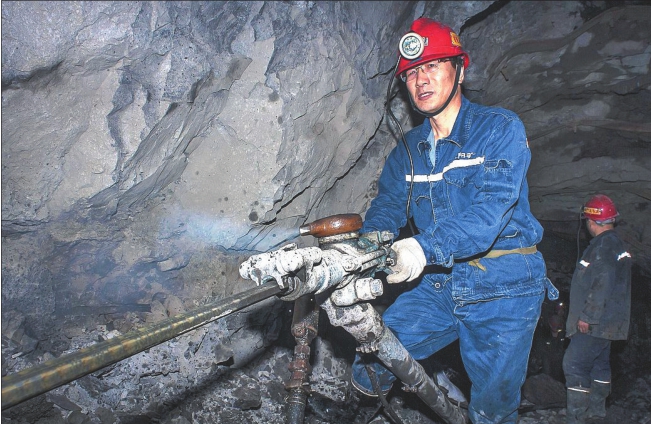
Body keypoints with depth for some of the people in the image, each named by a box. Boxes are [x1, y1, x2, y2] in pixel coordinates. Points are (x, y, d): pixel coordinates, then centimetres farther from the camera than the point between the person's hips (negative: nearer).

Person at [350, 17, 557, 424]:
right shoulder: (408, 150, 9)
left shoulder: (501, 128, -8)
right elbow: (387, 208, 0)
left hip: (503, 287, -4)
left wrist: (427, 247, -37)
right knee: (369, 369, -5)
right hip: (439, 285, 4)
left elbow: (494, 206, -22)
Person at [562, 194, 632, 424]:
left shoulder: (603, 246, -19)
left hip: (594, 323, -11)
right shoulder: (616, 244, 14)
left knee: (574, 364, -8)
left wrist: (587, 316, -21)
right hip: (606, 322, 11)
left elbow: (602, 285, -26)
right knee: (599, 363, 20)